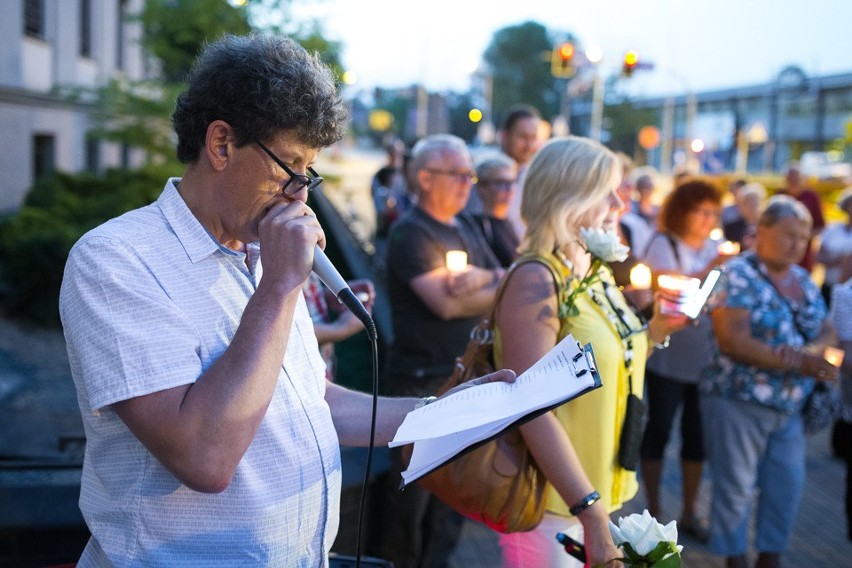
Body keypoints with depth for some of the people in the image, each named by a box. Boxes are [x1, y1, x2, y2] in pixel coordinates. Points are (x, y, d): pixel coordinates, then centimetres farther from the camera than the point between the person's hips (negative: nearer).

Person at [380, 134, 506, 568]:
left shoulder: (466, 229, 13)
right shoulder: (410, 233, -13)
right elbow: (447, 304, -23)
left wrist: (482, 278, -18)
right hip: (423, 381, -8)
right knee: (415, 489, 3)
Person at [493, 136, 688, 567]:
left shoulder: (597, 274, 6)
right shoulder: (536, 280, -19)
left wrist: (655, 330, 4)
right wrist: (591, 512, -27)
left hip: (594, 492, 8)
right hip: (550, 502, -8)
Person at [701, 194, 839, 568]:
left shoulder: (802, 280, 10)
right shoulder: (739, 275, -12)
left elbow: (826, 331, 9)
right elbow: (733, 341, -21)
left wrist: (812, 350, -15)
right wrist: (796, 363, -24)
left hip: (790, 407, 7)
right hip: (738, 401, -7)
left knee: (788, 486, 11)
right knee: (736, 489, 4)